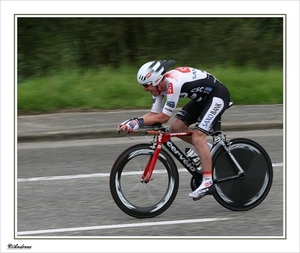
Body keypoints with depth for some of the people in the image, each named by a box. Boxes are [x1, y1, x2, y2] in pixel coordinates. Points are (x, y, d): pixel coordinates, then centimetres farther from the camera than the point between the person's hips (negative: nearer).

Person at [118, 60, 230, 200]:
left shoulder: (173, 83, -32)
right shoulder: (159, 86, -4)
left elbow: (164, 117, -28)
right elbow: (154, 114, -2)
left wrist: (138, 122, -28)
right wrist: (130, 122, -15)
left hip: (218, 95, -9)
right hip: (203, 97, 9)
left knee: (197, 137, -19)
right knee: (176, 127, -1)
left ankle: (208, 181, -15)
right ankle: (208, 152, 16)